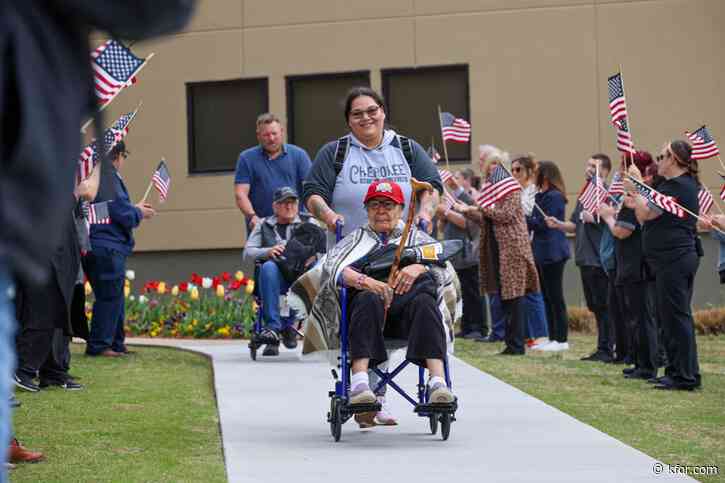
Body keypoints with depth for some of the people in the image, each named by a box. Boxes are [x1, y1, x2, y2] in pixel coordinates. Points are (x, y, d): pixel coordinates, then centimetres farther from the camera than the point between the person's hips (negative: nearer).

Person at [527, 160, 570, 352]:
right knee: (548, 297, 12)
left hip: (553, 253, -10)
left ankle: (561, 339, -2)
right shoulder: (541, 196, 15)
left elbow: (542, 224, -17)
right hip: (544, 253, 10)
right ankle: (553, 337, 18)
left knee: (555, 296, -5)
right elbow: (536, 222, 14)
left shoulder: (554, 197, -14)